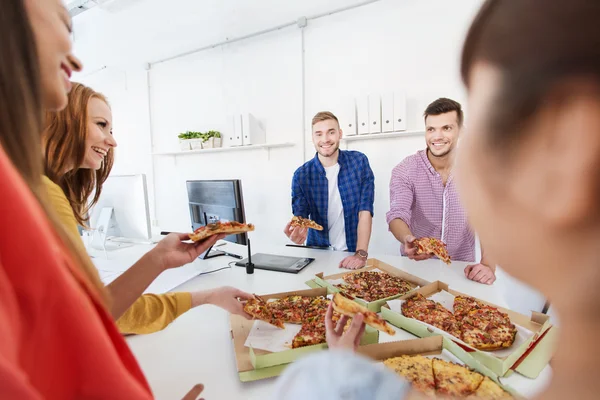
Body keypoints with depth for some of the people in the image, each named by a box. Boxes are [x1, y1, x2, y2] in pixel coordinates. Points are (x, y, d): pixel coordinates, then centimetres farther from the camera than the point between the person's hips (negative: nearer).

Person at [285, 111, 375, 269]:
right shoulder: (301, 175, -7)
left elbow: (365, 211, -11)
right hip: (318, 251, 1)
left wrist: (361, 253, -21)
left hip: (352, 251, 0)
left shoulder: (359, 162, -7)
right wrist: (298, 232, -30)